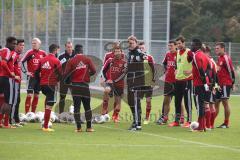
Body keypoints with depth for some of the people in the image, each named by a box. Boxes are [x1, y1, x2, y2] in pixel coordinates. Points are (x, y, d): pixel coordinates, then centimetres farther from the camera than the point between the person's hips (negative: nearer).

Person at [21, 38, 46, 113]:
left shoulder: (43, 53, 5)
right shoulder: (30, 52, -7)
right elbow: (21, 62, -9)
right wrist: (26, 72, -15)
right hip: (31, 76, -5)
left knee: (36, 95, 9)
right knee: (29, 95, -11)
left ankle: (33, 113, 18)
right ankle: (27, 113, -11)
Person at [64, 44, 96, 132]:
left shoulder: (71, 61, -3)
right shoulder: (87, 60, 0)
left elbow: (66, 74, -7)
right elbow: (93, 71, -3)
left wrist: (64, 79, 13)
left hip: (75, 85, -1)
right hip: (85, 85, 1)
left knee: (76, 107, 3)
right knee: (87, 107, 11)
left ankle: (79, 127, -1)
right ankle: (89, 127, 9)